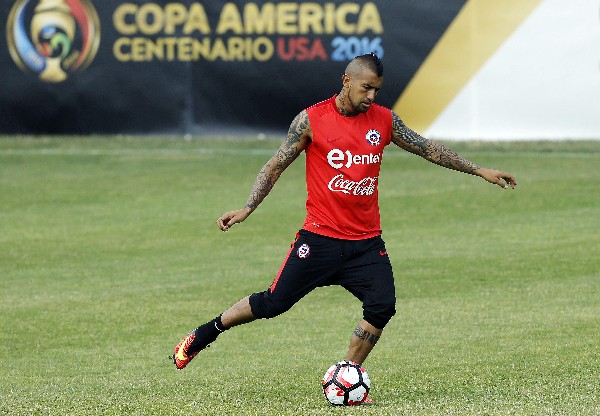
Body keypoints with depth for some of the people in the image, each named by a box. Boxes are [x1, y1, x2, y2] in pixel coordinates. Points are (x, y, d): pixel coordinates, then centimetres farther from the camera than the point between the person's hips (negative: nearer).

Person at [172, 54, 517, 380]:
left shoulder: (384, 120, 4)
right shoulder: (312, 119, -5)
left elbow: (428, 148, 13)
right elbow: (276, 165, 0)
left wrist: (479, 170, 11)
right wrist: (247, 209, -8)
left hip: (367, 241, 3)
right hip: (320, 237, -3)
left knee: (382, 306, -14)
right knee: (274, 302, -2)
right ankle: (206, 334, 19)